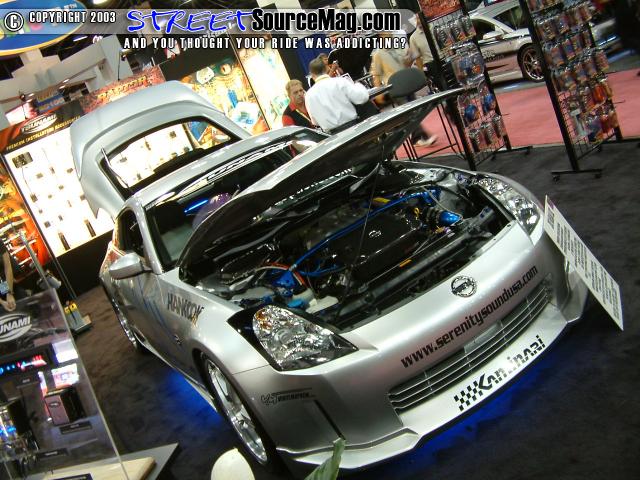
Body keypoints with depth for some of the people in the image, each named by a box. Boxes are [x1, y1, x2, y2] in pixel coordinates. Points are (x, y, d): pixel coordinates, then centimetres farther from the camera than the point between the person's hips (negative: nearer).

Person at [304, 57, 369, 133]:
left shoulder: (308, 95, 2)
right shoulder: (339, 81, -6)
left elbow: (315, 122, 10)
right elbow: (362, 98, -10)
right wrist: (357, 85, 10)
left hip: (333, 134, 2)